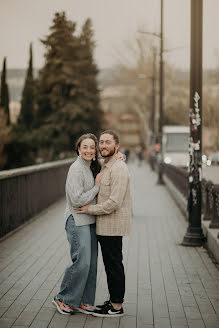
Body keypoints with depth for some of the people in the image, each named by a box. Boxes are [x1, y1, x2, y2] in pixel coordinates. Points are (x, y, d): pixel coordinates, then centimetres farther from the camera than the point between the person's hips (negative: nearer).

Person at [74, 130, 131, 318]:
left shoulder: (118, 168, -18)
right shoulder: (106, 167, 15)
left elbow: (114, 202, -23)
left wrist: (90, 209, -15)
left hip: (113, 226, -10)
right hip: (106, 226, 10)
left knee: (114, 265, -3)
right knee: (111, 265, 15)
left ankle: (116, 307, 6)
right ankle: (115, 301, 25)